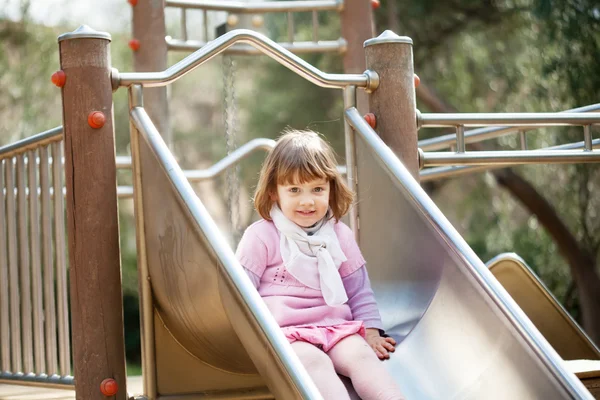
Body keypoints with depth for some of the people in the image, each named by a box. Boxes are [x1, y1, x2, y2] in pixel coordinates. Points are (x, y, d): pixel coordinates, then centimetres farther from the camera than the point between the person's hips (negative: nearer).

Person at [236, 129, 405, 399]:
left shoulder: (340, 235, 16)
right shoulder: (261, 236, 4)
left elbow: (359, 291, 22)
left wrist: (371, 331, 11)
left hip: (336, 326, 4)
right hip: (285, 331, -4)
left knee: (362, 355, -27)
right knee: (314, 362, -34)